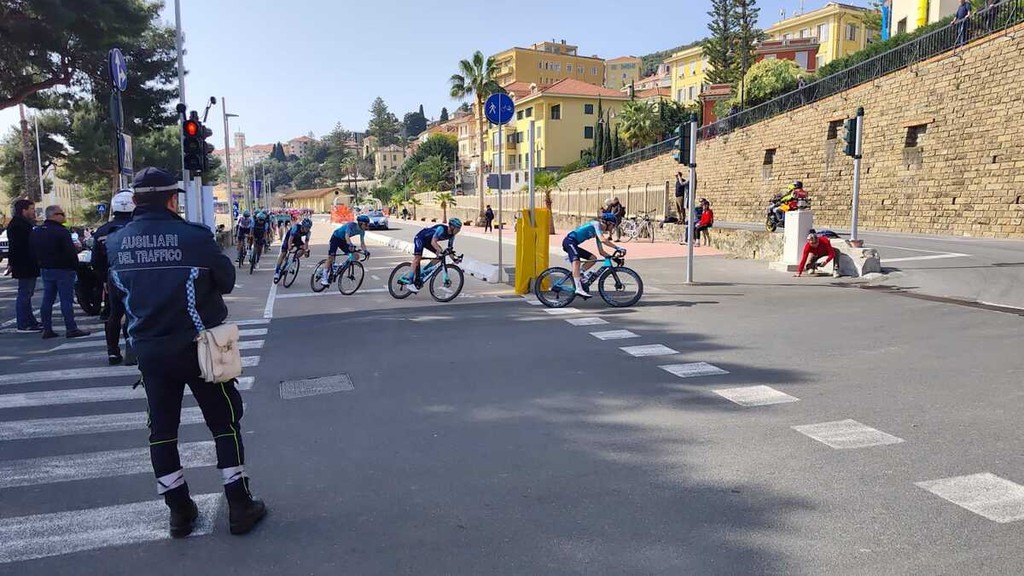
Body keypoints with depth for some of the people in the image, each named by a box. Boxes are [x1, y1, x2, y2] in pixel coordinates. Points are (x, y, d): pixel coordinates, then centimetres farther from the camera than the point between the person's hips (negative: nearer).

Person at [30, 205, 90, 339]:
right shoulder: (61, 231, -16)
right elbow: (71, 252, -19)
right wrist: (75, 267, -8)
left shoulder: (36, 231, 11)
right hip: (63, 270, -8)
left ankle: (47, 329, 12)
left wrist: (41, 264, 21)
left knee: (47, 300, 10)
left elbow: (34, 251, 16)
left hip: (45, 269, 8)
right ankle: (71, 329, -5)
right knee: (66, 300, -6)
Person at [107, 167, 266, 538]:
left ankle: (179, 511, 24)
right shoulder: (193, 236, -17)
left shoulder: (115, 243, -2)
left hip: (148, 350, 4)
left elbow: (119, 291, 10)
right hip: (197, 347, -4)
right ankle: (240, 508, 14)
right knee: (225, 423, 9)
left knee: (162, 429, 16)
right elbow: (227, 281, -6)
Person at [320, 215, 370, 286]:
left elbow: (362, 242, -10)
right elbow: (347, 236, -44)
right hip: (336, 237, -7)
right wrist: (350, 245, -61)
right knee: (331, 257, -14)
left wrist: (365, 251, -28)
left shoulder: (362, 231, -11)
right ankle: (324, 278, -11)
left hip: (343, 240, 7)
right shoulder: (351, 225, -31)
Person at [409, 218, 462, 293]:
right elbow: (433, 242, -40)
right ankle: (412, 283, -21)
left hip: (428, 241, 8)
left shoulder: (452, 235, -7)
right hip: (420, 238, -8)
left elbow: (450, 249, 0)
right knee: (417, 257, -20)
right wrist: (440, 251, -53)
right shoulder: (441, 229, -31)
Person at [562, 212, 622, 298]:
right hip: (569, 241, -10)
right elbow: (603, 240, -23)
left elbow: (601, 252, 20)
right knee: (576, 261, -29)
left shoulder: (599, 232, 19)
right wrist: (617, 248, -22)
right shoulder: (596, 224, -7)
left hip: (574, 244, 10)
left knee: (593, 258, 7)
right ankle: (579, 289, -40)